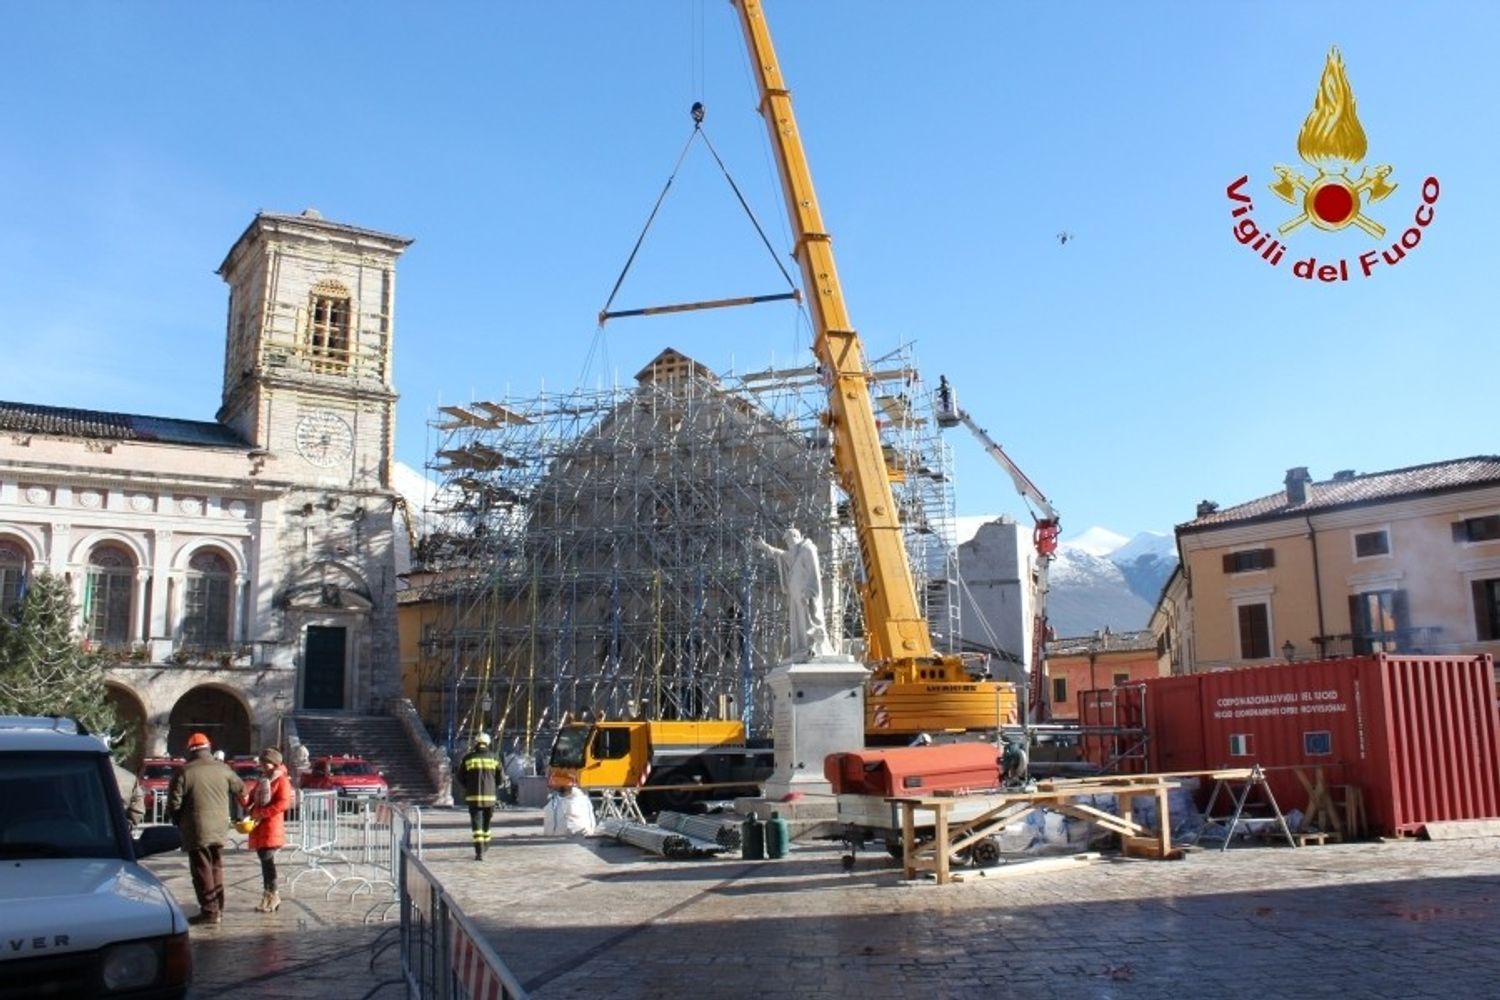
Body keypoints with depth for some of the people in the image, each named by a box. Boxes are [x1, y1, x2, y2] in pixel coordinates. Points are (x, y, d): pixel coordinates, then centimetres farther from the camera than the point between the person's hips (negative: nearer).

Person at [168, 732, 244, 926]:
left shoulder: (184, 772, -9)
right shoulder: (223, 769, 3)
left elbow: (174, 803, -8)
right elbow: (240, 790, 16)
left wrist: (179, 822, 11)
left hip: (196, 830, -4)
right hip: (219, 829, 5)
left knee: (202, 871, 1)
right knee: (216, 869, 15)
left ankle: (209, 911, 1)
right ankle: (218, 910, 20)